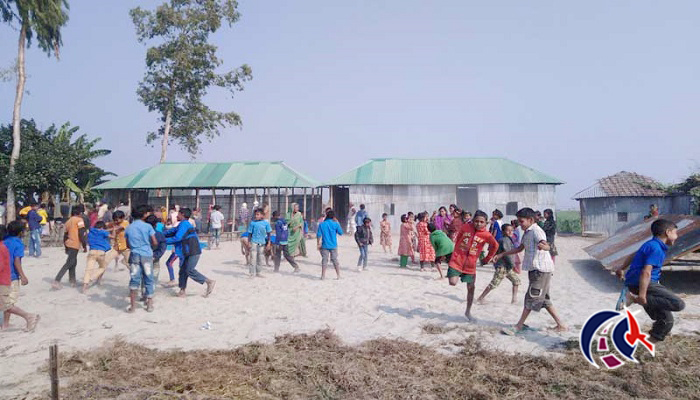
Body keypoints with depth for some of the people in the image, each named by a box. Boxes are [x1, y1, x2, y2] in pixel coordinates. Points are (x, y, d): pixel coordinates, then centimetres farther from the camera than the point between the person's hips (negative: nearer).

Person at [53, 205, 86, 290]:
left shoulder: (69, 221, 17)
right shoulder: (79, 220, -5)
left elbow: (65, 235, 19)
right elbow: (81, 234, -14)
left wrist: (66, 247, 25)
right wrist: (84, 245, -9)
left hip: (69, 244, 8)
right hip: (75, 245, -8)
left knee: (73, 263, 19)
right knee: (68, 264, -6)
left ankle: (72, 281, 24)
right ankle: (56, 281, -11)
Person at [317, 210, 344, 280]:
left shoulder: (322, 224, -3)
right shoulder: (335, 224, -6)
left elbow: (318, 235, -2)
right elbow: (341, 233, 5)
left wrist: (318, 244, 8)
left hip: (325, 245, 0)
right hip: (333, 245, 0)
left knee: (324, 260, 6)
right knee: (335, 259, 10)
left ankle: (323, 275, 6)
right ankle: (338, 275, 15)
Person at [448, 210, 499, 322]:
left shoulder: (486, 235, -7)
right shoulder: (465, 227, -6)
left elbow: (495, 246, 11)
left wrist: (487, 259, 13)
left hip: (470, 265, 1)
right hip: (457, 260, -1)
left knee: (471, 288, 8)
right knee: (453, 283, -19)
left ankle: (468, 312, 25)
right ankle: (451, 274, 16)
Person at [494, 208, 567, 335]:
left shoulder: (536, 230, -15)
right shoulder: (527, 232, 15)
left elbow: (546, 246, -32)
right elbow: (520, 248, 27)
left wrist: (543, 246, -56)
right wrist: (502, 255, 25)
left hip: (541, 269, -10)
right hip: (535, 268, 10)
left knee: (531, 297, -5)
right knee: (544, 298, 15)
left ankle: (519, 326, -1)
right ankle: (560, 325, 21)